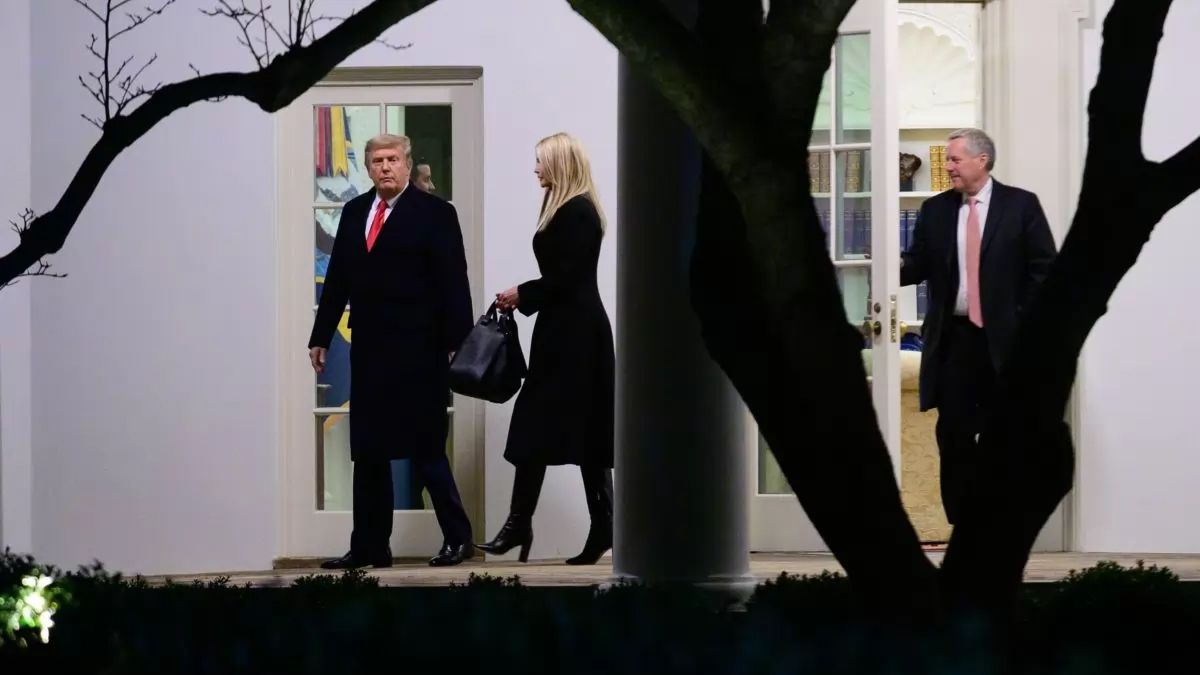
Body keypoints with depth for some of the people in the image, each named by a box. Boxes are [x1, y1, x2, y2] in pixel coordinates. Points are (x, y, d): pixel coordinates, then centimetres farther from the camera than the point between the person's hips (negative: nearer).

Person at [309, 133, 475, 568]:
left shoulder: (434, 213, -3)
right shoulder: (354, 212, 11)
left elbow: (452, 283, -7)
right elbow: (338, 277, 14)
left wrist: (457, 341, -13)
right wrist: (321, 336, 12)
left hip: (418, 350, -6)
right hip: (369, 348, 6)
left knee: (424, 447, -3)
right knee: (368, 451, 8)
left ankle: (458, 538, 9)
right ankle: (369, 548, 14)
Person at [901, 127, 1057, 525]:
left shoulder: (1021, 205, -1)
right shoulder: (935, 210, 8)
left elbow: (1044, 267, -2)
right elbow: (918, 263, 3)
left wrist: (1026, 322, -9)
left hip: (1004, 338, -3)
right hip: (952, 338, 3)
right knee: (953, 433, 3)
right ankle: (959, 525, 9)